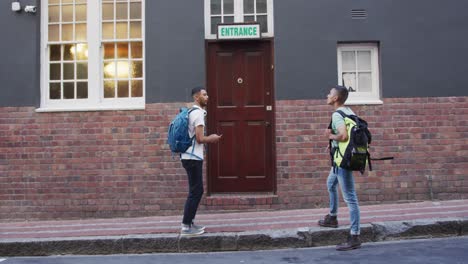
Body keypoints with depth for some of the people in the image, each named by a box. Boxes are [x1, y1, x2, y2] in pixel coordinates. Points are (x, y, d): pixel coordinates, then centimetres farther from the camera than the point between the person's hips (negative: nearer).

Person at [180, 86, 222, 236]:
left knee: (196, 191, 14)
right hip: (193, 158, -10)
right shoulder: (198, 113, -14)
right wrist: (212, 139, -2)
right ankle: (186, 226, 0)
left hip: (190, 157, 10)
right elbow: (200, 138, -19)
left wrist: (209, 139, 13)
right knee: (196, 192, -5)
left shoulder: (193, 112, 18)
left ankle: (189, 223, 20)